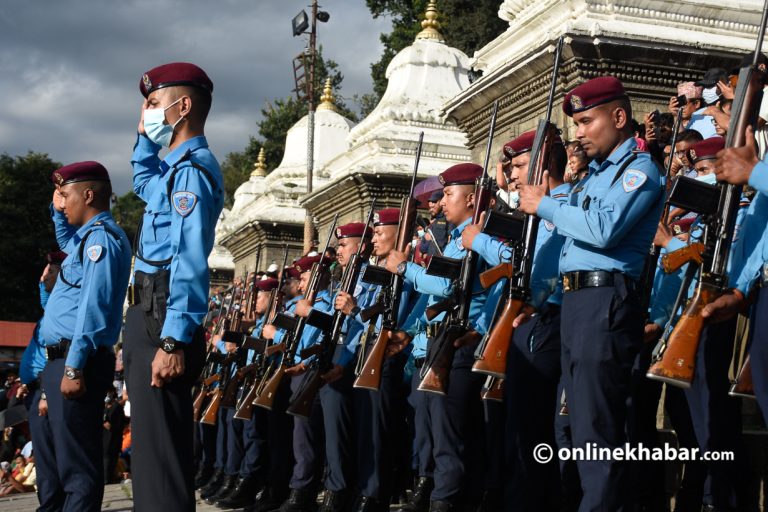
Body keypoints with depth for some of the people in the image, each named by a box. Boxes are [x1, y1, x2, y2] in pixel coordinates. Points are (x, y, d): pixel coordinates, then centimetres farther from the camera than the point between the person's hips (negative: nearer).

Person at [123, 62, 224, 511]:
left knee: (160, 449, -11)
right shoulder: (177, 166, 19)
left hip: (163, 319, -11)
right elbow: (143, 183, 46)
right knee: (152, 443, 15)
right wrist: (145, 135, 31)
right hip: (150, 314, 11)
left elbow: (191, 262, -23)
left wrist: (173, 341, -28)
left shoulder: (192, 168, -12)